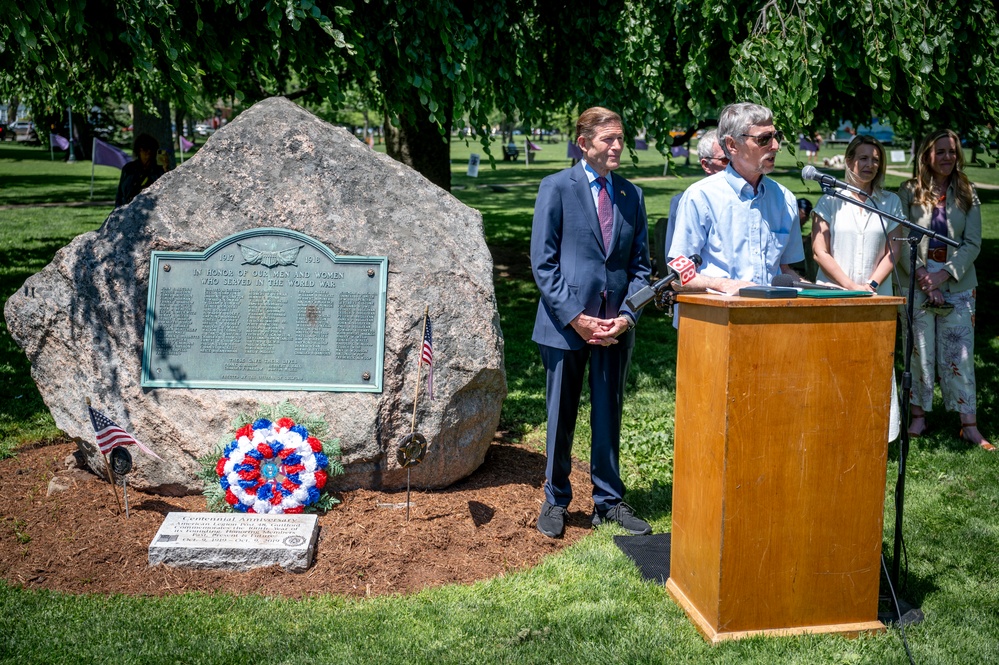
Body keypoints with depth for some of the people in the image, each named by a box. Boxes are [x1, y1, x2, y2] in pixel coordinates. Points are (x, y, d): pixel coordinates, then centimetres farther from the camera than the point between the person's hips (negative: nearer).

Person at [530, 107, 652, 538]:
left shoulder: (631, 194, 9)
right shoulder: (557, 187, -2)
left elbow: (640, 263, 10)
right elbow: (543, 262, -6)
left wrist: (627, 316, -4)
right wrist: (574, 316, -13)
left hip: (615, 327, 3)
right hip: (565, 324, -3)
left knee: (609, 417, 11)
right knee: (561, 418, 8)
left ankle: (608, 502, 24)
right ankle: (555, 502, 24)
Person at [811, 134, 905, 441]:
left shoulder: (890, 203, 11)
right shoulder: (831, 200, 4)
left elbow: (893, 250, 7)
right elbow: (819, 251, -2)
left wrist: (871, 285, -8)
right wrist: (851, 286, -9)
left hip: (876, 296, 2)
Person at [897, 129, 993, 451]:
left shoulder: (967, 194, 6)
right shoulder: (909, 192, 1)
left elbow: (973, 243, 1)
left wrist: (944, 275, -11)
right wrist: (921, 274, -14)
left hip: (957, 285, 1)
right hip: (917, 283, -1)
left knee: (960, 354, 1)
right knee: (919, 351, 3)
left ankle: (969, 425, 5)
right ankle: (918, 415, 16)